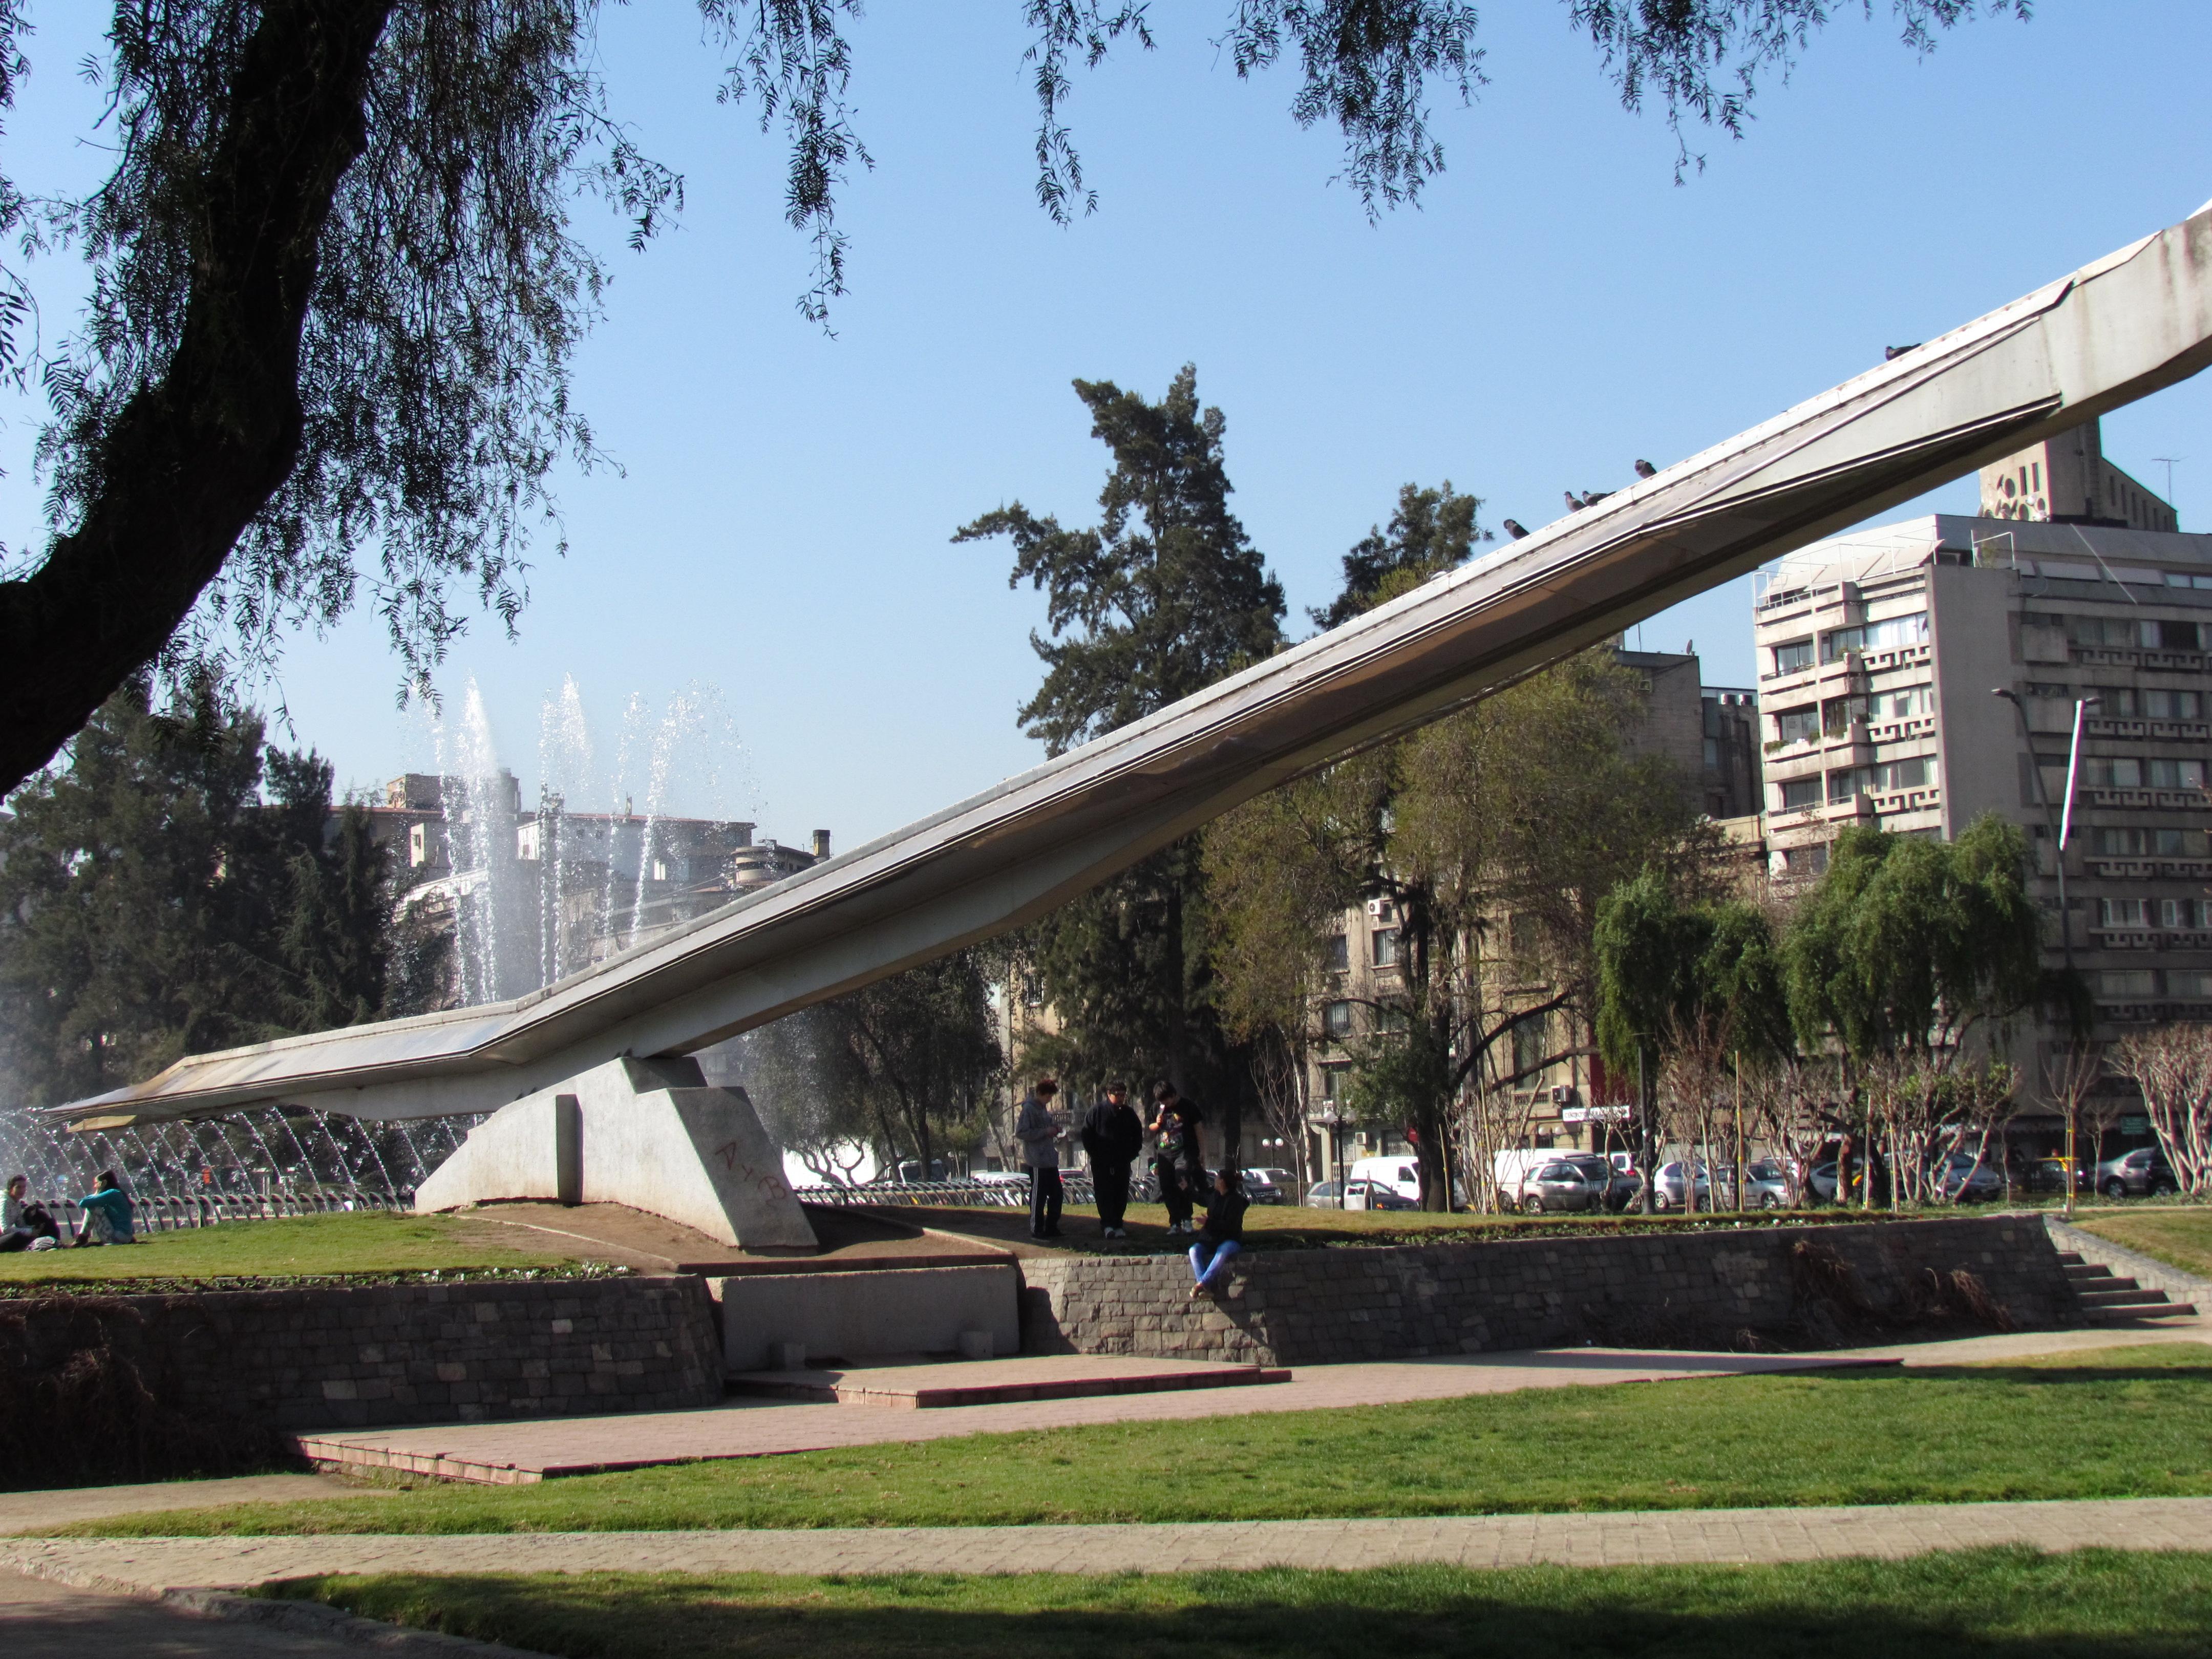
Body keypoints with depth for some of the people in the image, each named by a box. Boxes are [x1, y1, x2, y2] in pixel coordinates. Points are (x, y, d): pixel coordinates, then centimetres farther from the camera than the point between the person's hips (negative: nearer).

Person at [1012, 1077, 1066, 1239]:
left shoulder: (1044, 1108, 15)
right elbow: (1020, 1133, -19)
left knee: (1056, 1194, 11)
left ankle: (1051, 1228, 21)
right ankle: (1037, 1230, 5)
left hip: (1050, 1159, 9)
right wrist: (1046, 1131, -19)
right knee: (1038, 1196, -3)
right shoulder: (1029, 1109, -13)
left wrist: (1054, 1128, 5)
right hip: (1037, 1160, -9)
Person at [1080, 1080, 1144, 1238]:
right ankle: (1107, 1225, -7)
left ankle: (1117, 1225, 9)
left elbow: (1138, 1135, 21)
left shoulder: (1129, 1113, 10)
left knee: (1121, 1196, 3)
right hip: (1101, 1164, -3)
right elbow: (1086, 1135, 0)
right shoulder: (1097, 1111, -1)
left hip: (1123, 1163, 3)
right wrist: (1095, 1154, -5)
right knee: (1104, 1194, -7)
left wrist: (1132, 1154, 10)